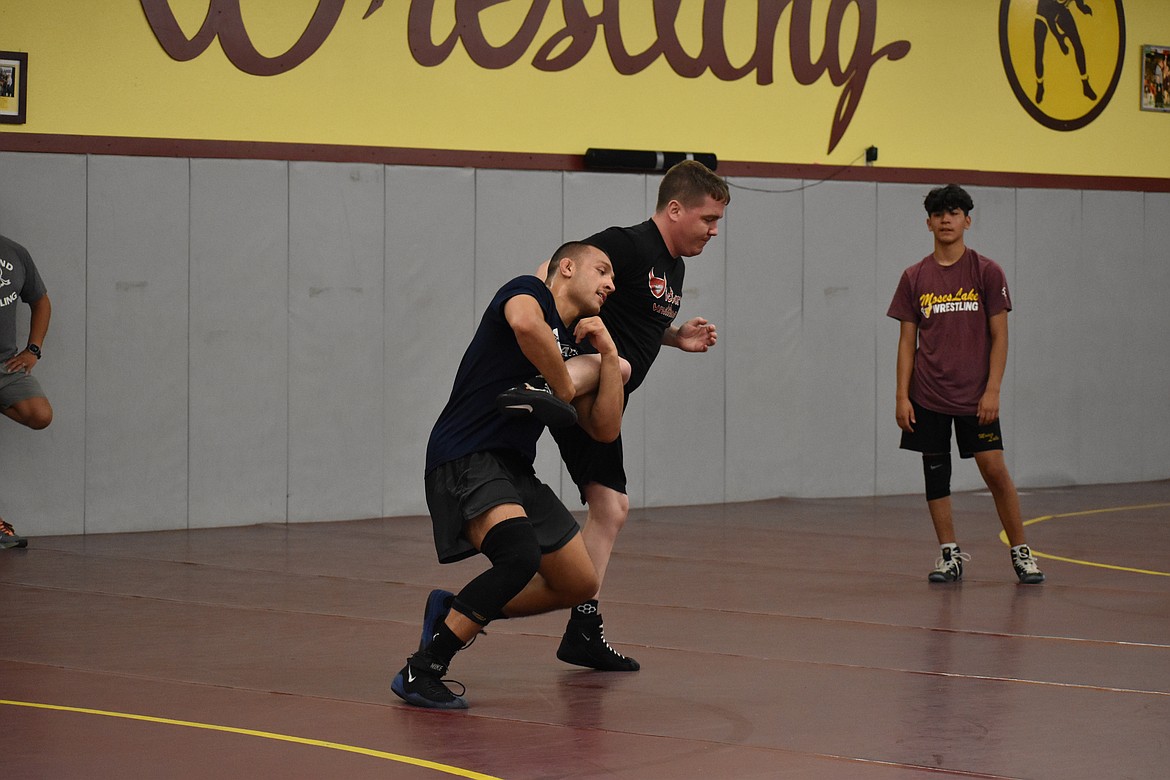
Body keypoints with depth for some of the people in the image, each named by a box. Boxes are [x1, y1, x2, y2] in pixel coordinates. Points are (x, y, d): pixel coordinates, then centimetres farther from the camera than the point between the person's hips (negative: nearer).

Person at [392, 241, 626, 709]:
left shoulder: (575, 347, 20)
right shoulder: (529, 292, -2)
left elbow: (605, 430, 17)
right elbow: (524, 324, -28)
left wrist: (609, 356, 7)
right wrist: (564, 390, -14)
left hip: (514, 469, 9)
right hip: (465, 457, -9)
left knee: (578, 585, 10)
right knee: (521, 553, -33)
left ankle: (456, 613, 23)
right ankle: (421, 672, -24)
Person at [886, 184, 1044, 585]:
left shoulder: (986, 272, 0)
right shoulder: (914, 278, 5)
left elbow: (999, 336, -1)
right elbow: (907, 340, 7)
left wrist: (992, 390, -10)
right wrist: (902, 396, 0)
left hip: (975, 395, -2)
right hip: (928, 397, 2)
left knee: (995, 470, -7)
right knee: (935, 473, 4)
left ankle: (1020, 552, 3)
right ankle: (949, 553, 14)